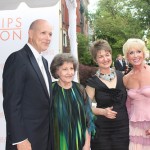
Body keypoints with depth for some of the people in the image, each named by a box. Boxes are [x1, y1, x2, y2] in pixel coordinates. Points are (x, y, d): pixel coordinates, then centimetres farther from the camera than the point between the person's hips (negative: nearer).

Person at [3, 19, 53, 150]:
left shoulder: (44, 61, 12)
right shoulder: (17, 58, -15)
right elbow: (11, 103, -19)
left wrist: (49, 132, 12)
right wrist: (19, 139, -20)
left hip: (45, 135, 8)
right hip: (26, 138, -8)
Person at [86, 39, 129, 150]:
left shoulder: (121, 76, 3)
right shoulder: (93, 82, -6)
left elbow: (128, 99, 14)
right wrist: (103, 111, -17)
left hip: (123, 127, 3)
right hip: (102, 129, -2)